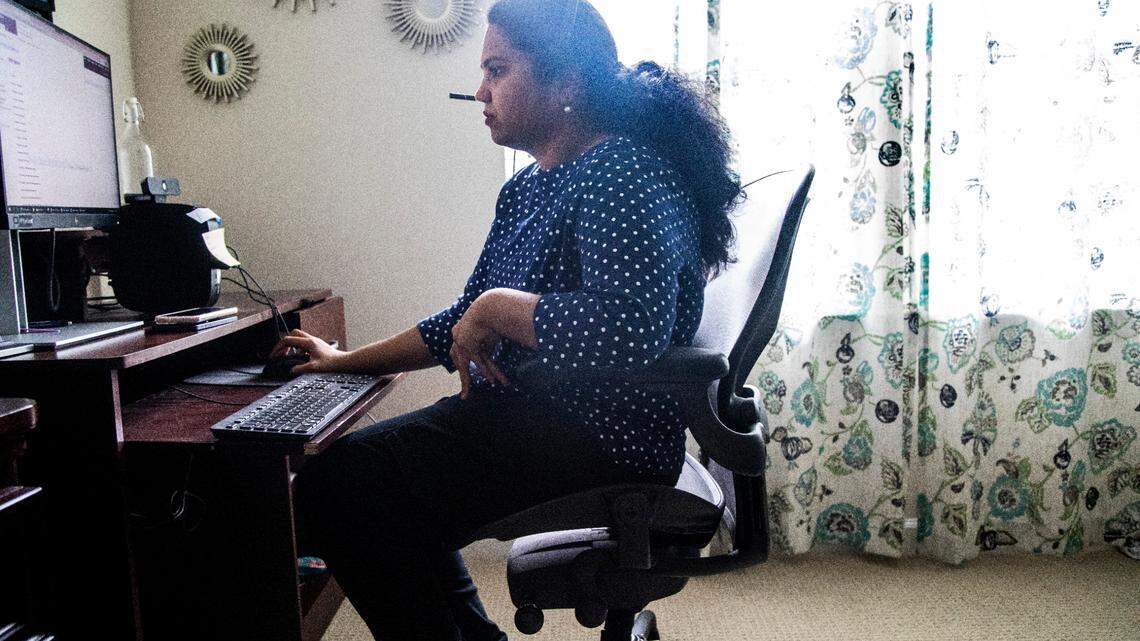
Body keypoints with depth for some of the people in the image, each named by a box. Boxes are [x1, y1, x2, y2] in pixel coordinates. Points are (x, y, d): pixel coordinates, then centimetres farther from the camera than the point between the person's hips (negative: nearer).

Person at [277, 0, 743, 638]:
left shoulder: (622, 174, -17)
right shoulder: (529, 188, 13)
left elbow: (627, 329, -34)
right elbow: (468, 321, 19)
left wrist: (496, 307, -20)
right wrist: (347, 361, 19)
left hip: (602, 438, -10)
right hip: (523, 412, 10)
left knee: (336, 486, -14)